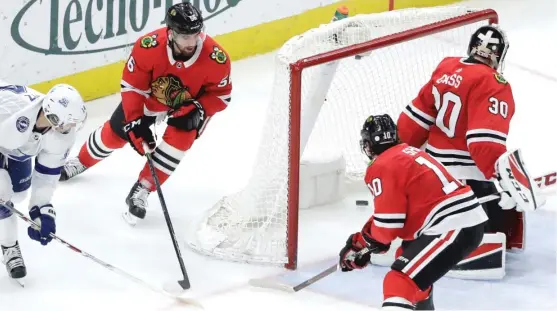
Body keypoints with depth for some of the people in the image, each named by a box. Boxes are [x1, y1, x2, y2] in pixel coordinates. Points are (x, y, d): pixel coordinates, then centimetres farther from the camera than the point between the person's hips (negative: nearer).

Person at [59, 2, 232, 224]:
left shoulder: (216, 58, -35)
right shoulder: (148, 47, -37)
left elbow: (220, 94, -17)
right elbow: (132, 85, -23)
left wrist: (197, 110, -32)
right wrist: (136, 121, -27)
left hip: (190, 104, -1)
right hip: (149, 96, 1)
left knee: (179, 138, -25)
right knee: (115, 133, 9)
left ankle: (141, 191, -11)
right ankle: (81, 162, 40)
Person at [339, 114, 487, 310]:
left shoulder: (382, 167, -9)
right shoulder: (406, 154, 20)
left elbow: (387, 222, -11)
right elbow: (399, 208, 25)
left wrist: (364, 240, 10)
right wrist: (361, 241, 22)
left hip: (452, 227, -10)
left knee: (400, 283, -18)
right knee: (411, 260, 34)